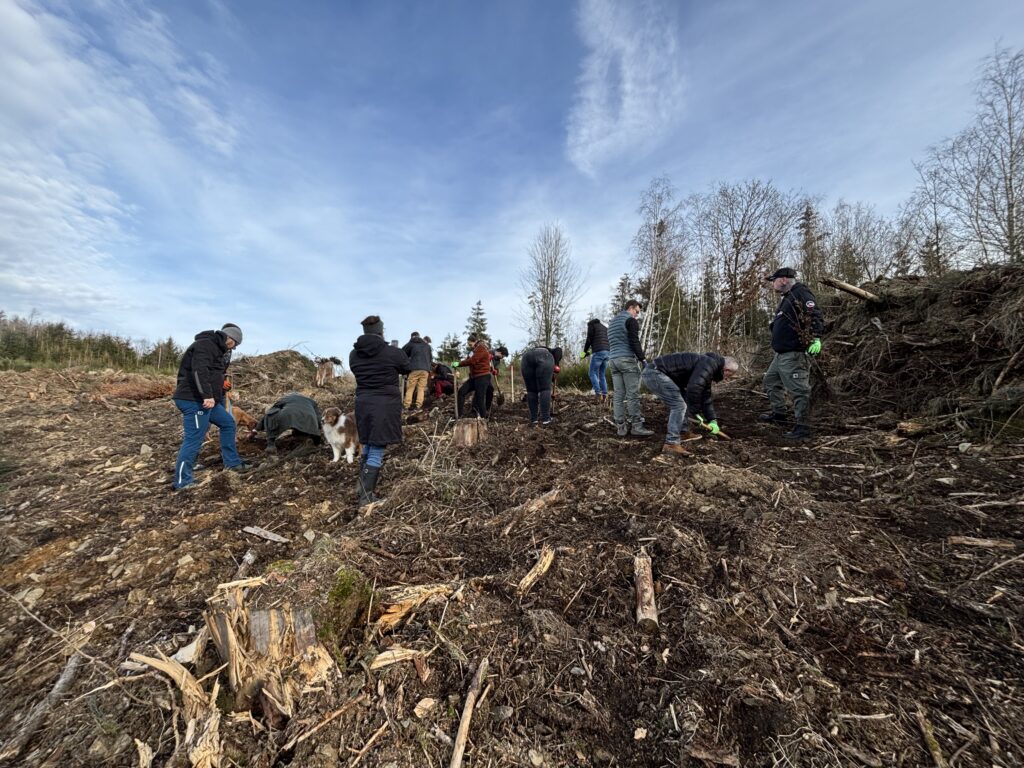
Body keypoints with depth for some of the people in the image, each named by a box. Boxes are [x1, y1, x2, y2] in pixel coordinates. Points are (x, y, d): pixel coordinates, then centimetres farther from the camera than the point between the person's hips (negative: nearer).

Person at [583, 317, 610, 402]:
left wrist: (585, 351, 11)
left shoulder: (591, 324, 9)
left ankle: (598, 393, -12)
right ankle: (605, 394, 3)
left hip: (598, 352, -6)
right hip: (607, 352, 7)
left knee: (593, 373, 1)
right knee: (602, 374, 12)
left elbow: (589, 339, -2)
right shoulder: (605, 326, 28)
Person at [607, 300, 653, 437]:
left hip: (612, 360, 8)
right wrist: (642, 359, -9)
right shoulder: (630, 320, -2)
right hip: (627, 359, -8)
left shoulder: (612, 322, 24)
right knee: (633, 394, -6)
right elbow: (634, 342, -12)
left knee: (618, 395, 4)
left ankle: (620, 427, 3)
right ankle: (636, 426, -5)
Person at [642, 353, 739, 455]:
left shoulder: (707, 371, 21)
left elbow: (706, 397, 29)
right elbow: (693, 389, -24)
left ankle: (684, 432, 30)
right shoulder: (709, 364, -12)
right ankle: (671, 444, -8)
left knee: (683, 400, 21)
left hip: (655, 372, 11)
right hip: (655, 373, -11)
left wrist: (713, 420, 26)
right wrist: (695, 412, -11)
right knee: (678, 405, -11)